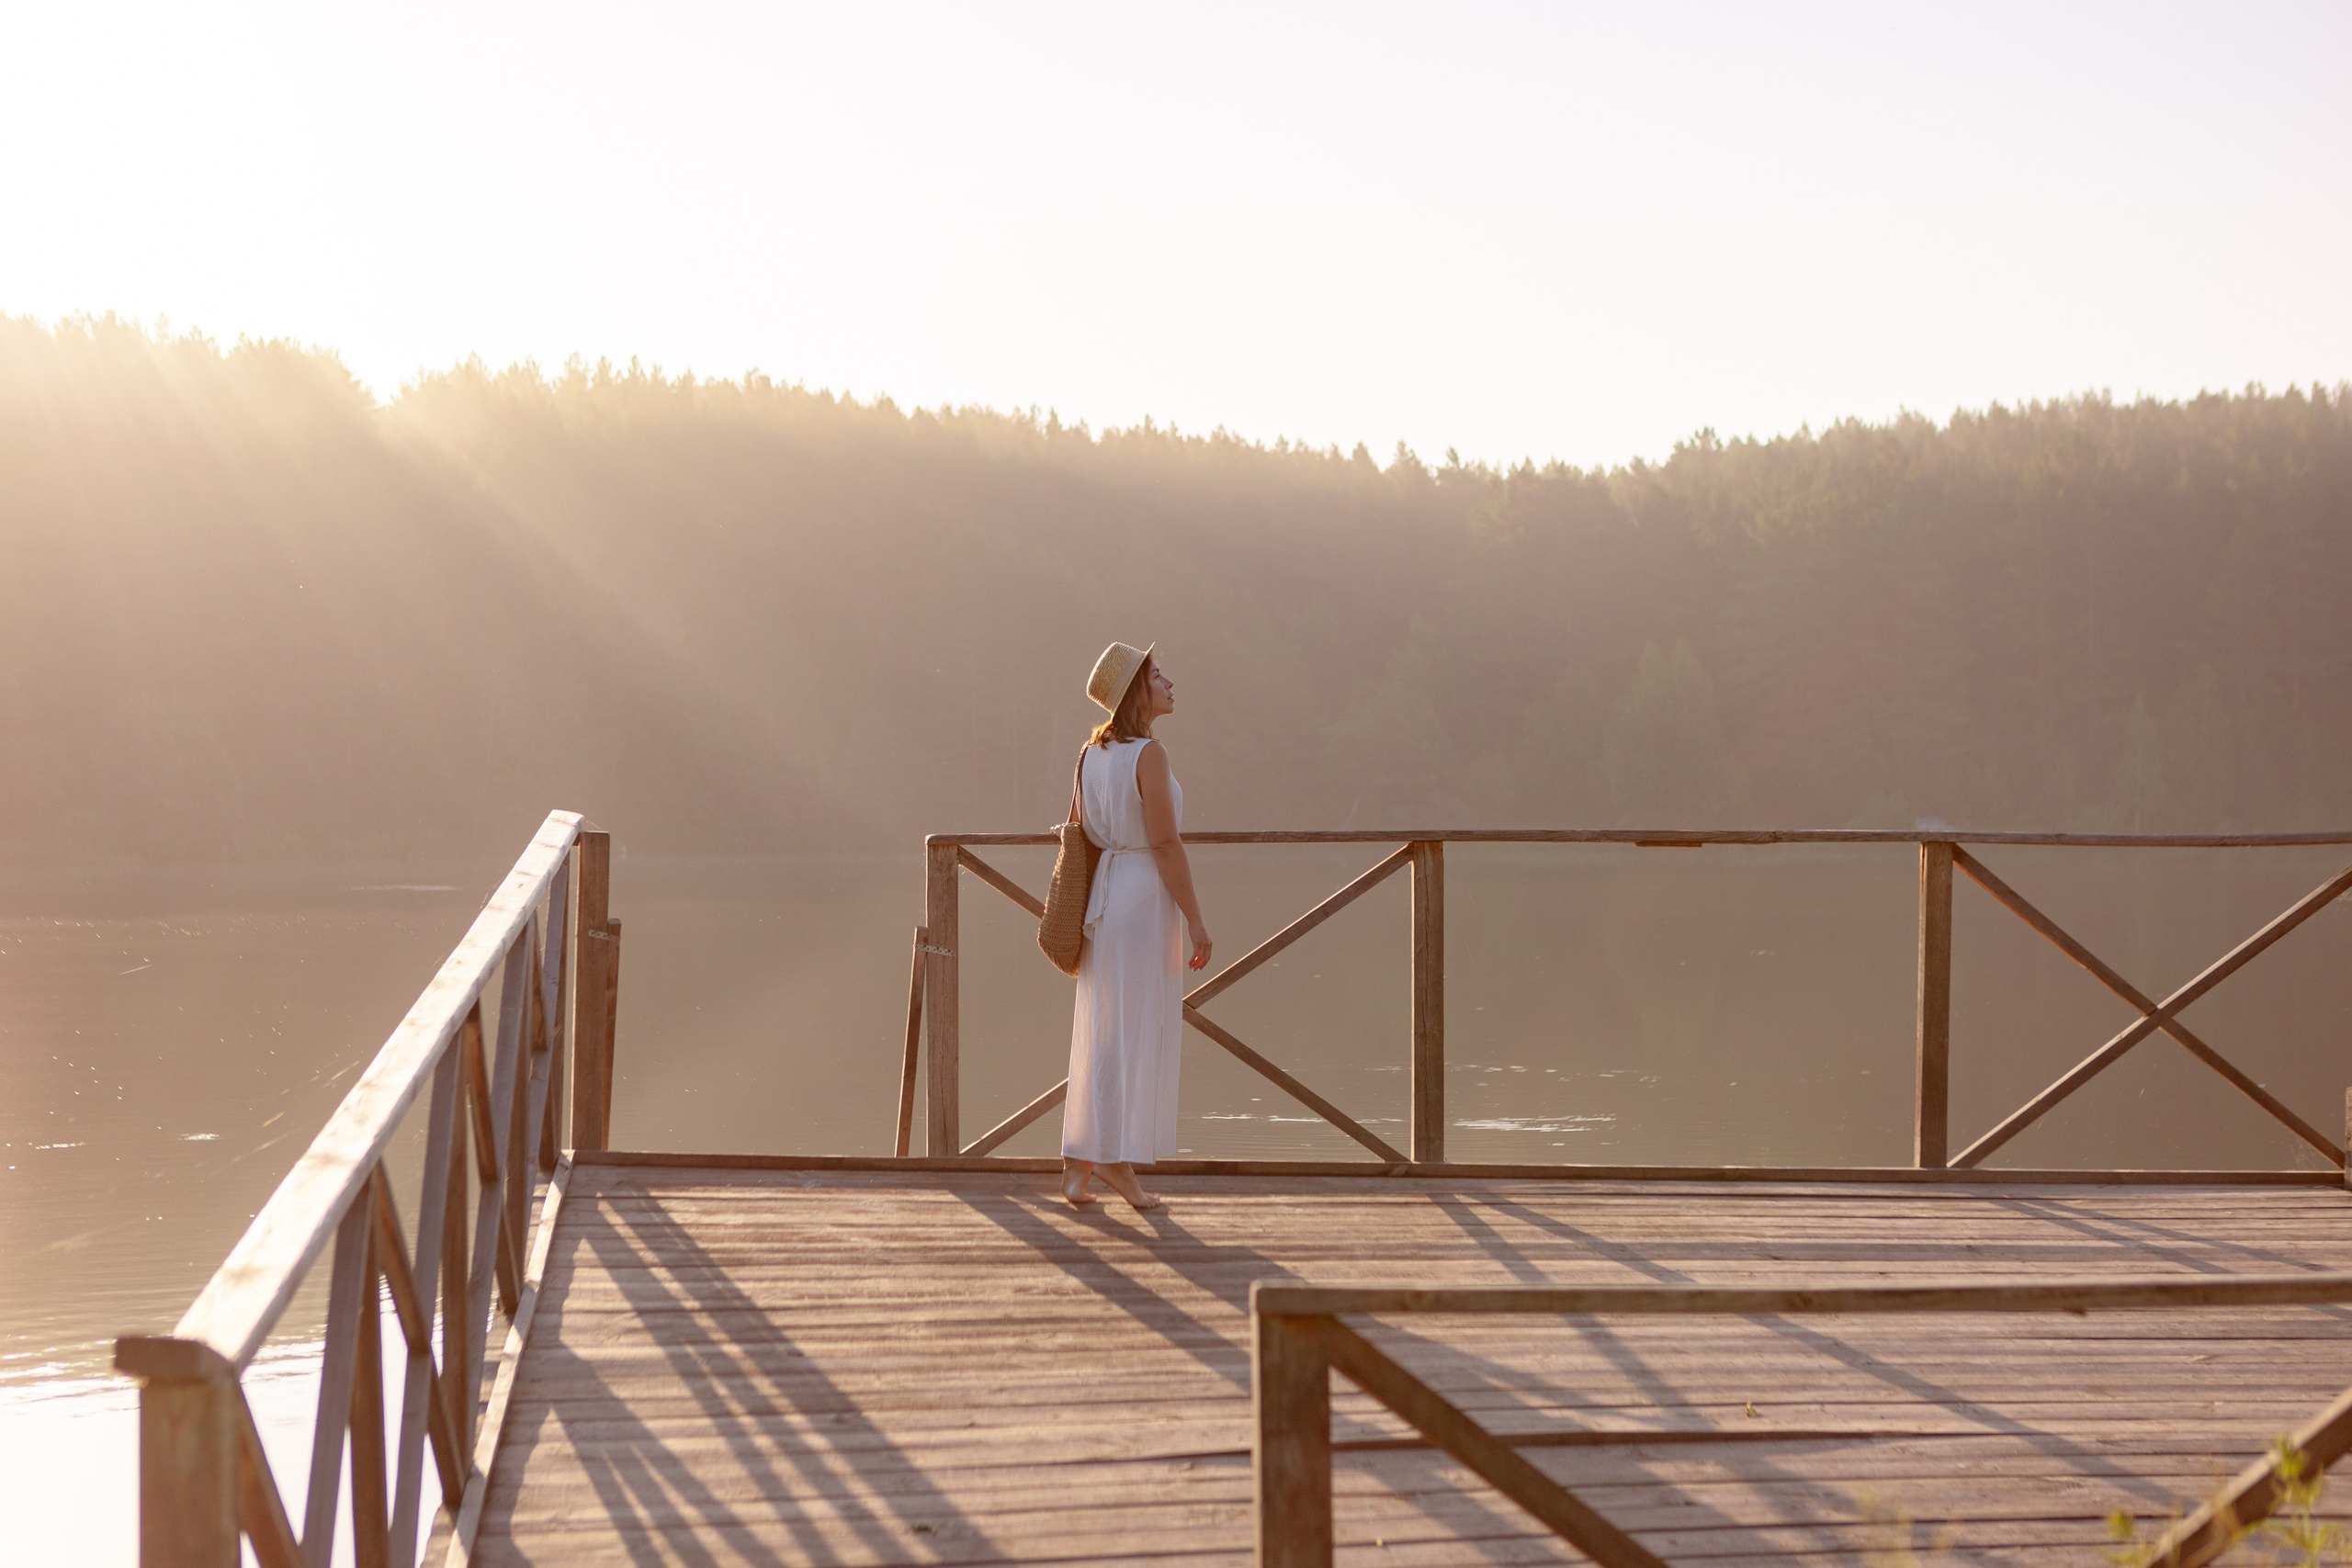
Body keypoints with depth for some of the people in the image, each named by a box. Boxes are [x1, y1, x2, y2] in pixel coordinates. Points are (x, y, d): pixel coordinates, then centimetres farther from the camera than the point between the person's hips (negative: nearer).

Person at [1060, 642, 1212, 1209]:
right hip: (1146, 893, -8)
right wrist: (1196, 919, -13)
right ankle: (1118, 1160, 0)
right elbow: (1165, 844, -18)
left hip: (1102, 893, 8)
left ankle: (1077, 1164, 10)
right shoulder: (1149, 754, -15)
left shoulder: (1093, 753, 9)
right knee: (1139, 1031, -1)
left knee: (1099, 1034, 10)